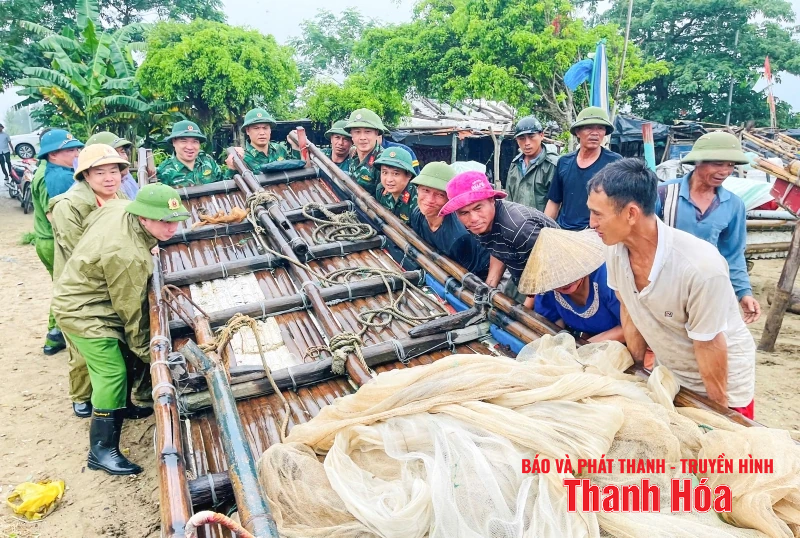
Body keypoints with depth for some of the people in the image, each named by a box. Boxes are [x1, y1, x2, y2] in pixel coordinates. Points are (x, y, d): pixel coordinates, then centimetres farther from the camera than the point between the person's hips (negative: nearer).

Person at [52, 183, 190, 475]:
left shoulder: (119, 206, -13)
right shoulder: (128, 257, -37)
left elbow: (89, 221, 10)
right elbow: (132, 311, -25)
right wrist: (147, 351, -11)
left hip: (89, 295, 10)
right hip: (84, 312, -10)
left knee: (122, 355, 21)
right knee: (113, 374, -11)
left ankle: (123, 406, 44)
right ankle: (102, 450, 0)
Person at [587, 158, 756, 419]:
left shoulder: (701, 267, -36)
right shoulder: (615, 248, -19)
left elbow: (708, 345, -23)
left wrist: (719, 411, -10)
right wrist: (638, 367, 7)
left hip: (723, 381, -5)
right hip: (666, 376, 5)